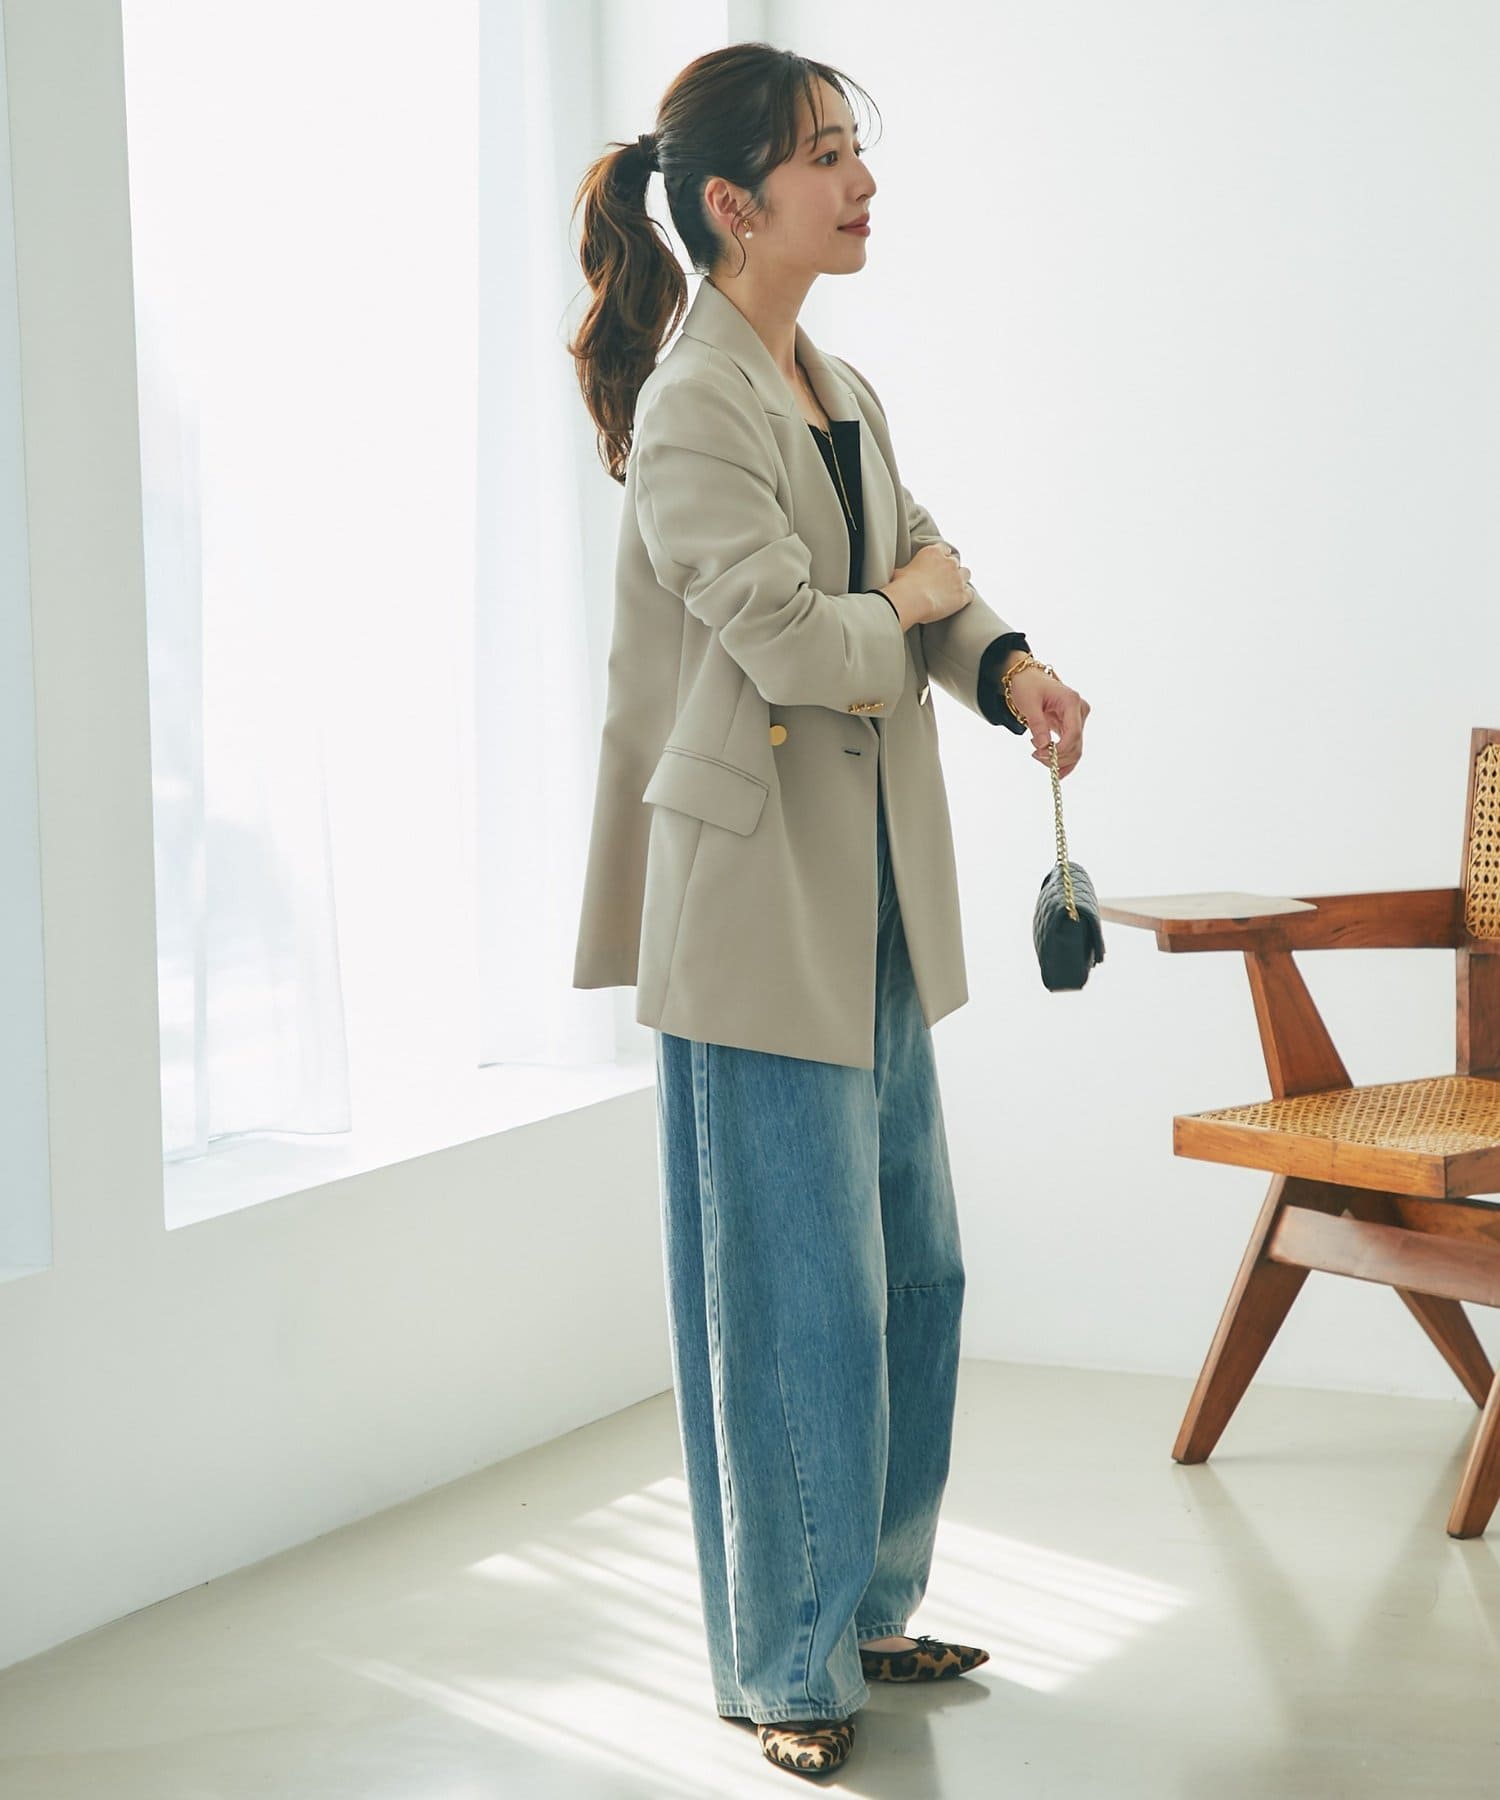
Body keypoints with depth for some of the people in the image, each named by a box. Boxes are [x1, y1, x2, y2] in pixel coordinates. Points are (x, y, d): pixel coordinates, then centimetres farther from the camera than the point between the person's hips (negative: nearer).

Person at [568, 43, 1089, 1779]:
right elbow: (788, 638, -25)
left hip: (874, 905, 9)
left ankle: (868, 1606, 32)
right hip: (758, 908, -9)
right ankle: (784, 1664, 15)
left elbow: (923, 564, 16)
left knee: (910, 1270, 16)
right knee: (795, 1293, -1)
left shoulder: (842, 393, 12)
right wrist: (906, 608, -5)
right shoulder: (691, 410, -15)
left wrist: (1005, 663, -4)